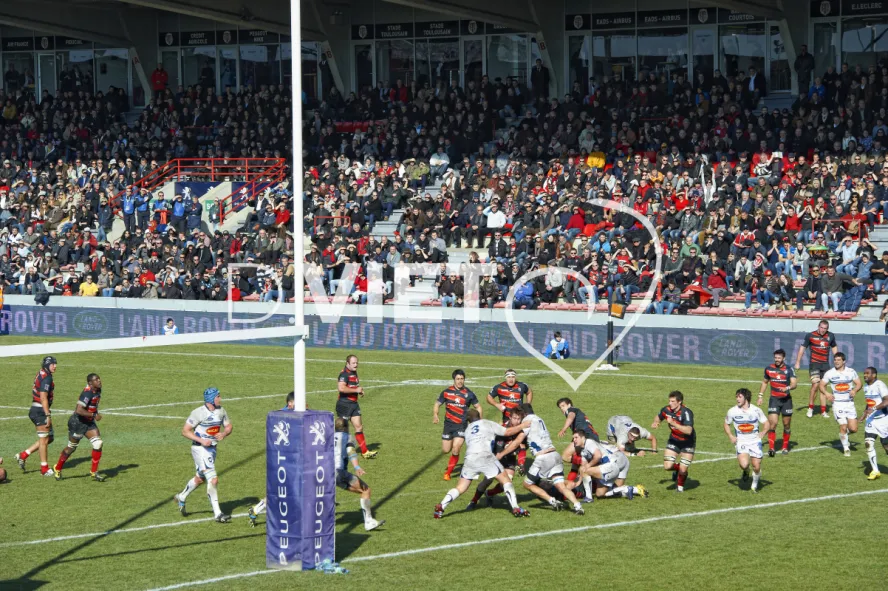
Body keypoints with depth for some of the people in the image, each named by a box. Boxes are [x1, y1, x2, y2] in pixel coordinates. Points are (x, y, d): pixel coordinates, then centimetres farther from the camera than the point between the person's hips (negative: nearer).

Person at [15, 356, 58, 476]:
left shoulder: (41, 375, 13)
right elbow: (43, 398, -22)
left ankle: (23, 455, 15)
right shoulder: (46, 378, -16)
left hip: (35, 411, 9)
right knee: (44, 439, -1)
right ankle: (44, 468, 8)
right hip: (40, 411, -9)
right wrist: (48, 416, -22)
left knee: (49, 438, 14)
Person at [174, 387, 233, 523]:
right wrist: (201, 440, -24)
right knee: (213, 480, -13)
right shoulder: (199, 413, -19)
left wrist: (224, 433, -11)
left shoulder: (221, 411, 1)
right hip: (200, 449, -8)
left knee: (200, 479, 23)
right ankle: (217, 513, -6)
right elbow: (185, 431, -14)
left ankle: (181, 497, 47)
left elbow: (228, 427, 12)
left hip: (212, 448, 8)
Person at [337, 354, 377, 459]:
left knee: (359, 426, 5)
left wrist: (360, 390, 10)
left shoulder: (354, 373, 14)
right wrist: (356, 390, -22)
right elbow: (341, 388, -31)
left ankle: (365, 452, 6)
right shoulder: (344, 374, -16)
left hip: (354, 404, 9)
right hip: (344, 404, -9)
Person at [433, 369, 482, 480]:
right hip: (448, 424, 2)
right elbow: (437, 404, 7)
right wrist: (435, 415, -12)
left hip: (461, 425, -2)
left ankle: (448, 472, 1)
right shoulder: (447, 392, 0)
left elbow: (478, 407, 10)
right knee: (445, 450, 5)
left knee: (455, 449, -15)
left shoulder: (469, 394, -2)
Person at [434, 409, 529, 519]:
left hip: (469, 459, 4)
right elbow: (507, 432, 18)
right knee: (506, 480, 7)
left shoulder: (468, 429, 31)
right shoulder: (487, 423, 18)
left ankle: (440, 507, -7)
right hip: (485, 456, -4)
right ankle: (515, 509, -4)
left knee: (460, 488, 11)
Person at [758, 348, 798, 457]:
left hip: (786, 399, -1)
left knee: (787, 425, 9)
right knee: (772, 423, -14)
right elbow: (764, 382, 20)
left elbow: (794, 383, -15)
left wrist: (787, 388, -36)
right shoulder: (769, 369, 4)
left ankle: (785, 447, 26)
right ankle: (771, 448, -15)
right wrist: (761, 395, 14)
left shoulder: (789, 370, -4)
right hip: (774, 399, 1)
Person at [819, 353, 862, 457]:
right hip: (837, 403, -2)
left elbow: (859, 384, 5)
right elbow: (822, 385, 3)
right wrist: (826, 394, -16)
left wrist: (854, 390, -17)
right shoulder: (829, 373, -1)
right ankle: (846, 448, 12)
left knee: (853, 429, -4)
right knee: (843, 427, -8)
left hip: (849, 403, 2)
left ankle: (844, 434, 30)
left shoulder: (851, 372, 1)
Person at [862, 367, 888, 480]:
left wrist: (874, 409, -35)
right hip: (871, 420, 6)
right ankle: (875, 471, -3)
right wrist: (865, 414, 15)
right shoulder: (866, 386, 9)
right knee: (868, 443, -9)